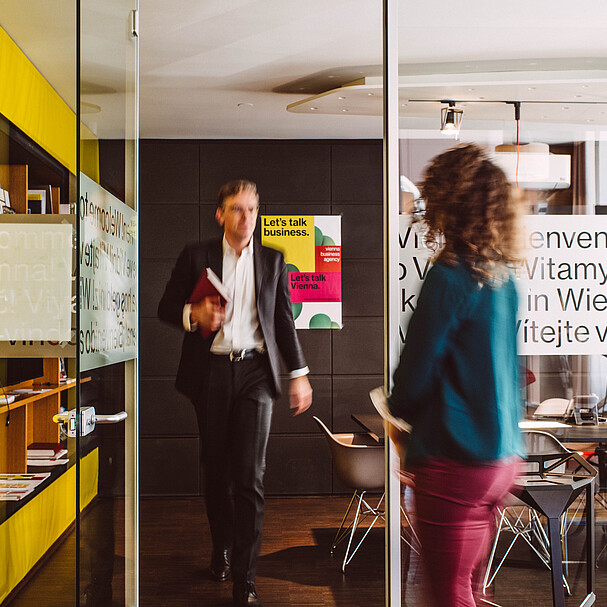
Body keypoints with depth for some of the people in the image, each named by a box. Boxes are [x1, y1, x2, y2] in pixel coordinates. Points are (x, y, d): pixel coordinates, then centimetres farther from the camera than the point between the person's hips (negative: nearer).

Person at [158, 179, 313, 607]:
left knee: (250, 475, -8)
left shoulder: (273, 260, 10)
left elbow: (285, 320, 12)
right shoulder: (196, 255, 6)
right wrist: (194, 315, -14)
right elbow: (166, 307, 8)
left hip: (255, 371, 0)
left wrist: (300, 374, 8)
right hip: (211, 371, 1)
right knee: (216, 468, 11)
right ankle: (222, 547, 34)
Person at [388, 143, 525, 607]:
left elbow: (414, 375, -12)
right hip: (504, 457, 8)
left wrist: (398, 406, 10)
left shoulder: (449, 277, -17)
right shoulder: (503, 277, 7)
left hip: (455, 462, -8)